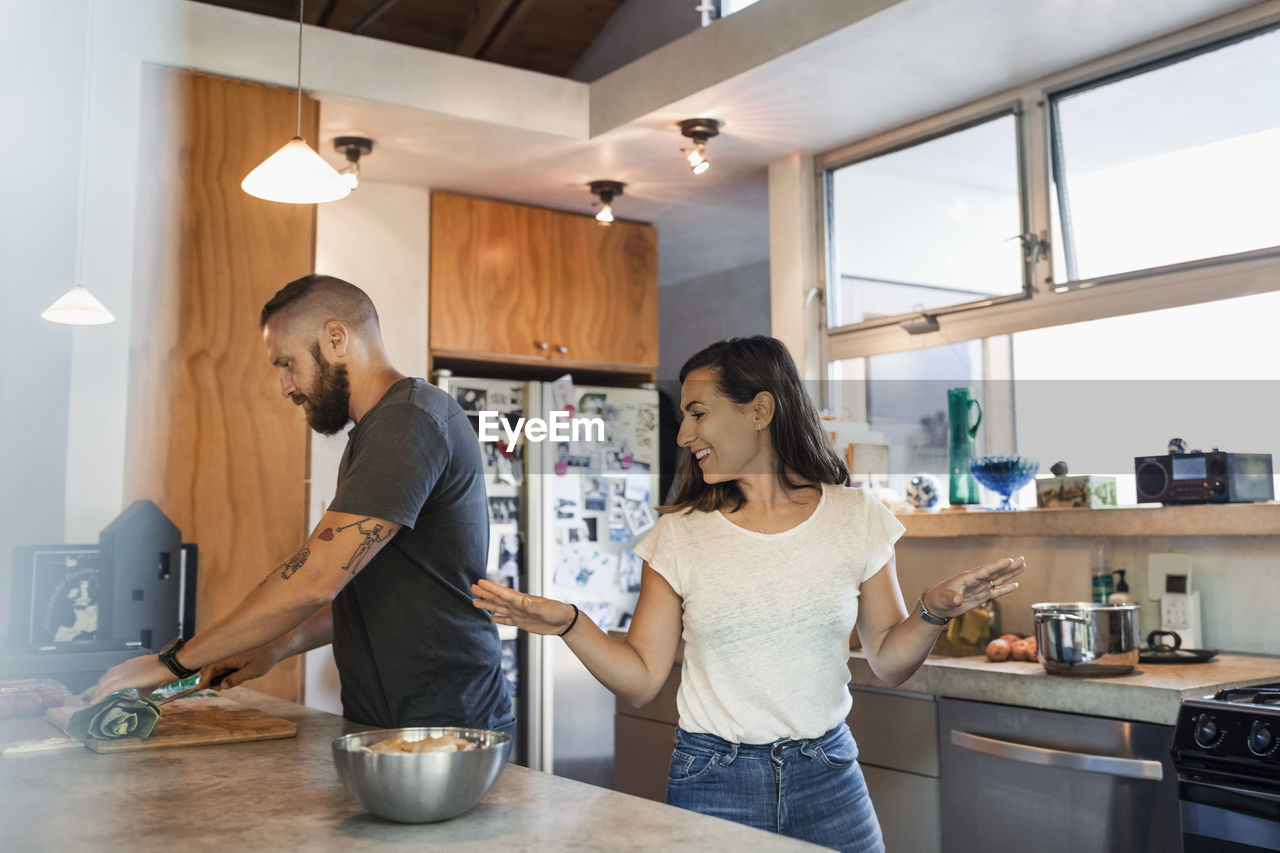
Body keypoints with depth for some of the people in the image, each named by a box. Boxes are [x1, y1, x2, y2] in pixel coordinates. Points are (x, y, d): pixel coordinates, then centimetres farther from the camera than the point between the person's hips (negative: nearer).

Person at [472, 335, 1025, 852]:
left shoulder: (855, 518, -2)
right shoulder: (679, 535, -3)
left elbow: (889, 663, 4)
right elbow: (641, 681, -2)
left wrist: (933, 612, -15)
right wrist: (568, 624, -17)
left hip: (827, 778, 1)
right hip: (711, 780, 0)